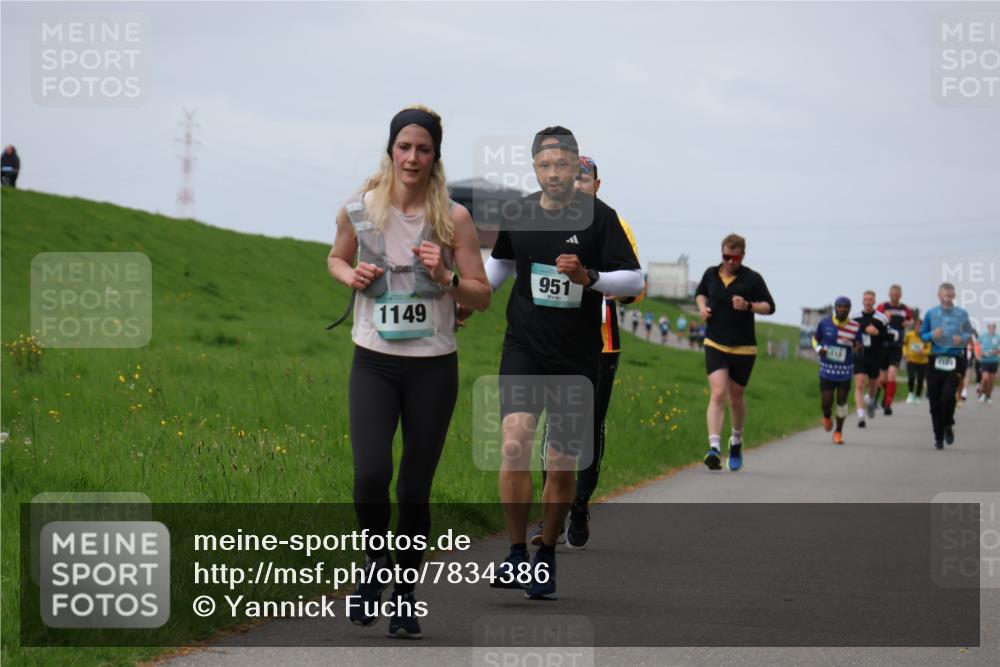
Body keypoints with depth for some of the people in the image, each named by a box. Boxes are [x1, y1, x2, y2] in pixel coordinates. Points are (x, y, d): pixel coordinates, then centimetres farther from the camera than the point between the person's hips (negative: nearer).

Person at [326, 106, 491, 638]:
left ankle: (406, 598, 20)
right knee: (370, 475, -17)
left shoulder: (453, 219, -4)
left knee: (415, 489, 4)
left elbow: (482, 297, 1)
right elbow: (336, 258, 19)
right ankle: (376, 563, 12)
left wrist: (445, 277, -17)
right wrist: (351, 276, -3)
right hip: (374, 363, 0)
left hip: (433, 367, 0)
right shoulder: (358, 210, -1)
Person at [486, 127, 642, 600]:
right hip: (524, 348, 1)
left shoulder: (599, 217, -6)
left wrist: (588, 276, -22)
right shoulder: (517, 216, 4)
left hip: (577, 358, -1)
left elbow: (635, 280, -7)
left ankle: (546, 559, 24)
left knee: (562, 466, 5)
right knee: (515, 443, -19)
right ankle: (517, 554, -10)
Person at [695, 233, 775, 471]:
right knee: (717, 394, -16)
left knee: (736, 398, 13)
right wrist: (702, 306, 4)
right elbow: (700, 292, 25)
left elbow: (769, 306, -3)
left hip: (743, 347, -1)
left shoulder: (752, 279, -5)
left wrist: (749, 306, -21)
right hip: (715, 344, 1)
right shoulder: (711, 274, 5)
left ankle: (736, 441, 39)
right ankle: (714, 448, -26)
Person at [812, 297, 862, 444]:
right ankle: (827, 417, 33)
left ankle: (838, 431, 23)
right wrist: (818, 348, -9)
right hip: (827, 370, 0)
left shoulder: (855, 327, -6)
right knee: (826, 403, -3)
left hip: (845, 371, 0)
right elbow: (815, 338, 12)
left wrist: (857, 347, -21)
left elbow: (859, 347, 3)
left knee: (842, 402, 4)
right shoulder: (824, 323, -3)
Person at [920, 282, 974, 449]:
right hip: (935, 361, 1)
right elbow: (922, 335, 10)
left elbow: (969, 333, 14)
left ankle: (948, 425, 12)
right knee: (935, 402, 2)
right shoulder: (931, 314, 5)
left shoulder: (962, 314, 4)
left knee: (948, 396, -17)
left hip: (955, 361, -1)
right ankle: (938, 437, 16)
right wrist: (932, 335, -11)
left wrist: (962, 338, -8)